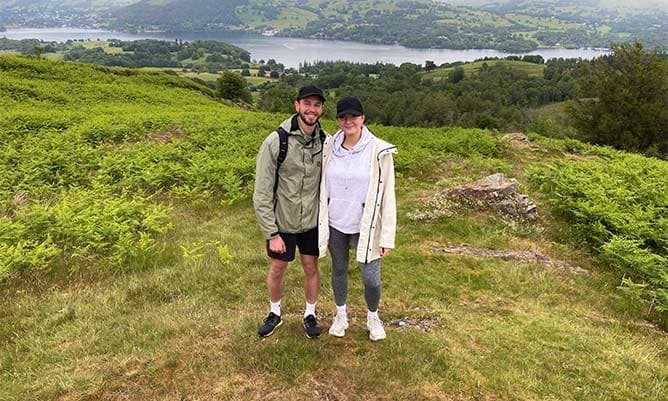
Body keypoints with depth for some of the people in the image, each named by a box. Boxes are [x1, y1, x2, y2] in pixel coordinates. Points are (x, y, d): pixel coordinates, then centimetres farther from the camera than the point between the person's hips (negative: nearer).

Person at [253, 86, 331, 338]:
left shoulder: (326, 141, -8)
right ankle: (275, 314, 40)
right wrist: (272, 234, -15)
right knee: (277, 269, 15)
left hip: (312, 221, 2)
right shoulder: (275, 142, -19)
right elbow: (262, 194, -15)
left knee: (311, 267, 15)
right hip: (282, 222, -2)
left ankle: (310, 315, 38)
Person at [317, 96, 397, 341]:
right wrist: (320, 226, 7)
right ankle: (341, 316, 41)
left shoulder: (379, 151, -13)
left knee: (371, 279, 2)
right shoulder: (329, 149, -3)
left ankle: (373, 317, 33)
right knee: (338, 271, 18)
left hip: (365, 227, -3)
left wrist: (387, 237, -11)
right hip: (335, 224, 3)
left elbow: (387, 196, -10)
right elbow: (322, 189, 5)